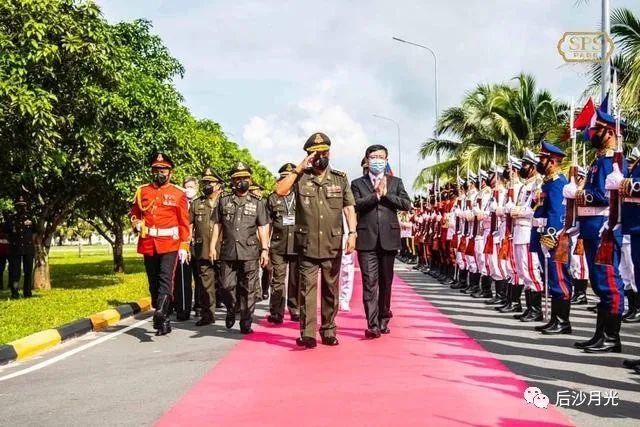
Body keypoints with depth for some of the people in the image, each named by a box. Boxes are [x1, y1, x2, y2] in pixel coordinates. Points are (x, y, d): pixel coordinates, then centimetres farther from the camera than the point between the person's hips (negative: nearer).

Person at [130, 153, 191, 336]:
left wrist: (184, 246, -5)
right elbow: (134, 212, 21)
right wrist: (136, 223, -2)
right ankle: (164, 321, 18)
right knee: (153, 283, 8)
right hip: (148, 245, 4)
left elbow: (184, 222, 0)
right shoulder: (142, 191, 9)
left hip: (170, 244, -4)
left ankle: (160, 314, -28)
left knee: (165, 279, -17)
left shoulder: (178, 193, 2)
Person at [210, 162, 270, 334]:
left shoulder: (257, 202, 7)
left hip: (250, 254, -1)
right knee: (227, 287, 2)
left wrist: (265, 249, -1)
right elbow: (217, 225, 11)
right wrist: (212, 246, 4)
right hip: (228, 252, 1)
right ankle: (231, 312, 29)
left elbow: (263, 228, 6)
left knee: (248, 289, 1)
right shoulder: (224, 201, 10)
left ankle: (246, 323, 9)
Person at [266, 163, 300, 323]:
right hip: (278, 246, 0)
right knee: (277, 280, -2)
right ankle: (276, 313, 2)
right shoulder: (273, 198, 9)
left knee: (296, 281, 7)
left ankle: (295, 311, 18)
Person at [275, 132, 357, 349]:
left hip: (333, 246, 2)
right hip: (307, 246, -1)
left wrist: (352, 233, -8)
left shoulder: (340, 179, 8)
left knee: (331, 290, 10)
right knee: (307, 288, -3)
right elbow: (280, 191, -13)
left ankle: (328, 331, 21)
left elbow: (349, 208, 4)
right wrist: (299, 168, -12)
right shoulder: (300, 178, 4)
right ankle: (307, 334, 0)